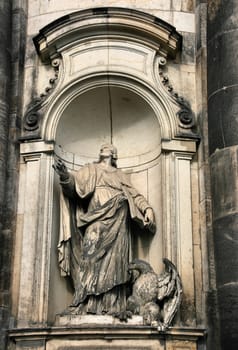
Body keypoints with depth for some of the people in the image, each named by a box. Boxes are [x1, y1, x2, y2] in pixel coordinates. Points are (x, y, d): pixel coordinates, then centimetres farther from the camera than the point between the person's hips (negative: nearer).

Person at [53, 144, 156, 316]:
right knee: (93, 258, -15)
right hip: (97, 219, -3)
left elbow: (134, 194, 19)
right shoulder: (90, 170, 21)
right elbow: (76, 184, 4)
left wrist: (147, 208, 0)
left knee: (115, 261, -6)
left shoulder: (121, 175, 29)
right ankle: (87, 305, -20)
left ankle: (113, 306, -11)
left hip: (118, 222, 3)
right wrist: (66, 176, -19)